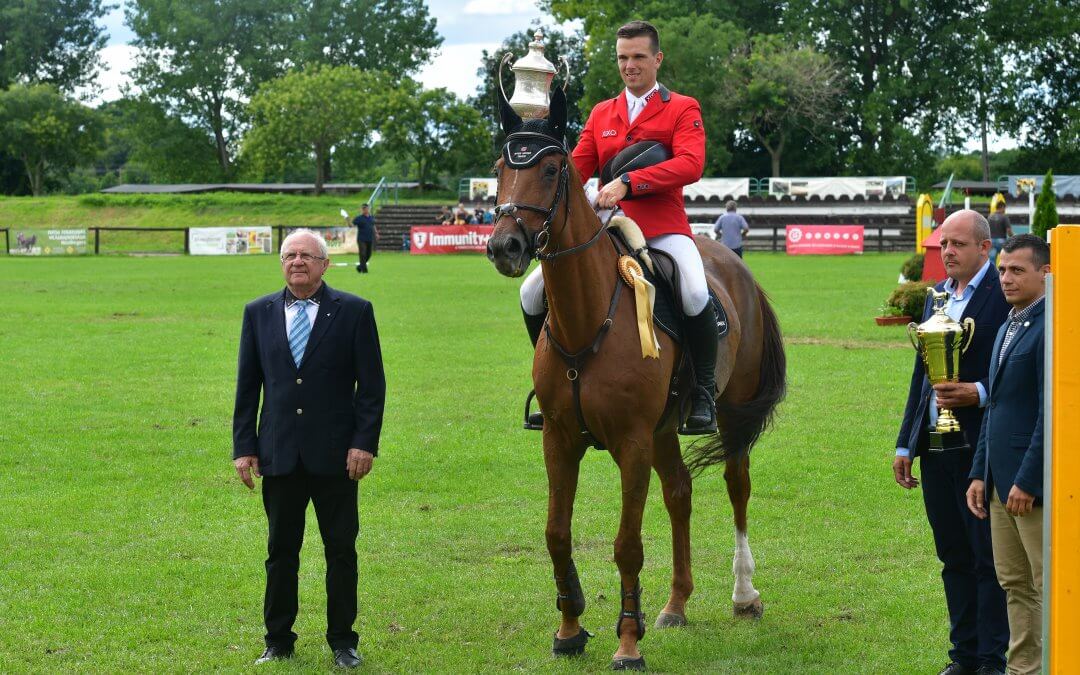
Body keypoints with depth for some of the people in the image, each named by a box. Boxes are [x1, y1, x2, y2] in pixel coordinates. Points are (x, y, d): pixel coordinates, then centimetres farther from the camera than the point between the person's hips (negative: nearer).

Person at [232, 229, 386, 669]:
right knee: (281, 551, 9)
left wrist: (365, 443, -10)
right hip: (279, 454, 2)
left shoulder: (354, 312, -1)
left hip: (335, 454, -2)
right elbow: (247, 385, 8)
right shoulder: (258, 313, 7)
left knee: (341, 550, 5)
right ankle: (278, 641, 18)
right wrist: (244, 447, 2)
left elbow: (372, 384, -2)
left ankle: (342, 641, 15)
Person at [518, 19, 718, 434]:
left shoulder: (683, 109, 3)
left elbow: (691, 164, -13)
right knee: (532, 293, -7)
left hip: (663, 229, -5)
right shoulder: (601, 114, 18)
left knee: (695, 294, -34)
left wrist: (628, 182, -24)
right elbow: (576, 169, 14)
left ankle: (704, 393, -15)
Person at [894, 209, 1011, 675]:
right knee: (953, 557, 13)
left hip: (980, 447, -7)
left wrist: (980, 393, -24)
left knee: (989, 559, -1)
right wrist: (905, 444, 17)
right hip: (936, 445, 7)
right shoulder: (938, 296, 15)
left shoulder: (1004, 295, -9)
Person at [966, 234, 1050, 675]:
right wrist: (980, 473, 15)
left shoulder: (1052, 328, -14)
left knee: (1050, 588, -2)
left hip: (1035, 483, -9)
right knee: (1014, 585, 12)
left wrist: (1027, 481, -19)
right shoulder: (1008, 327, 16)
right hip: (1002, 482, 9)